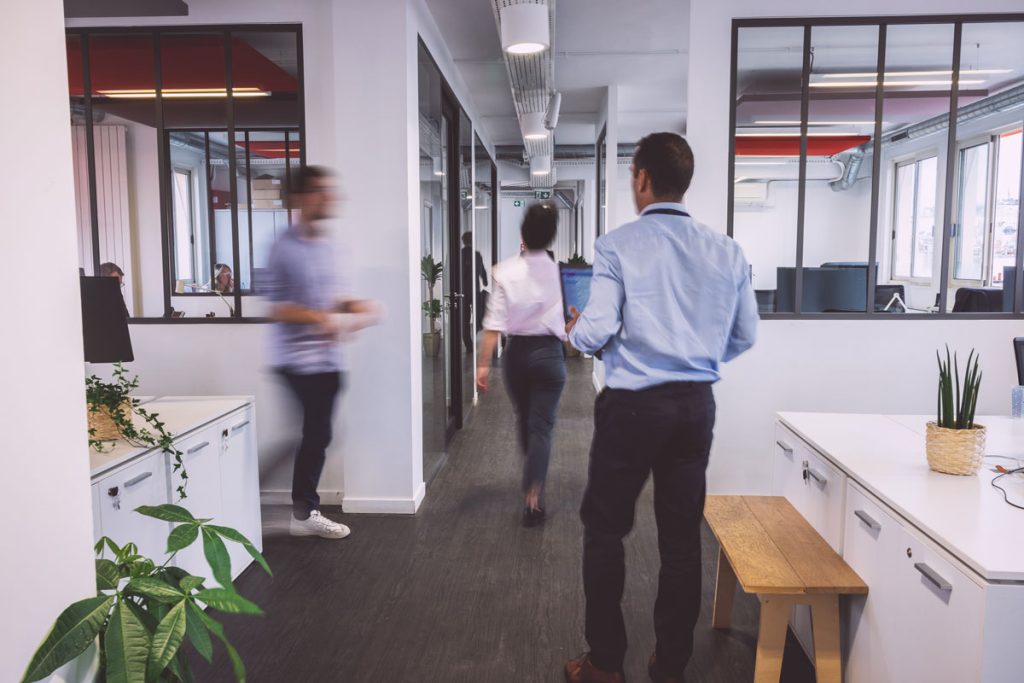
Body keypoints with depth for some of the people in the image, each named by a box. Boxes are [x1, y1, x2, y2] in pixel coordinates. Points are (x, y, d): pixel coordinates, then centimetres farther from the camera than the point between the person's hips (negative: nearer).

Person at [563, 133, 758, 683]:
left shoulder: (618, 246, -10)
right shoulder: (725, 251, 3)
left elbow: (596, 332, -15)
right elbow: (745, 336, 8)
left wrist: (575, 331, 7)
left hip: (632, 405, -4)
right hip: (696, 406, 5)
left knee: (605, 532, 11)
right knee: (682, 536, 14)